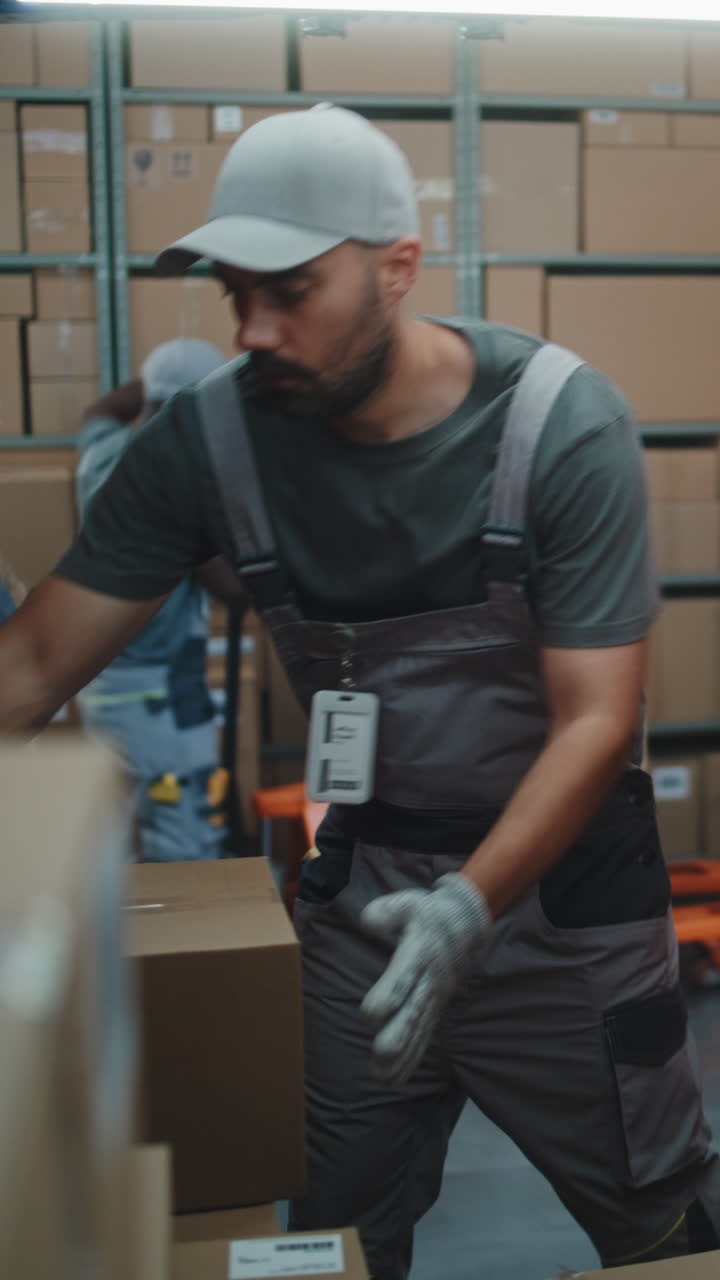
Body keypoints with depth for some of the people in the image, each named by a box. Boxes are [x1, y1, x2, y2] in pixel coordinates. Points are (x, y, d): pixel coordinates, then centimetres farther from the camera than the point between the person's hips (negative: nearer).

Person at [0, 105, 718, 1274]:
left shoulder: (564, 426, -18)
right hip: (356, 896, 3)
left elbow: (597, 719, -19)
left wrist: (472, 904, -33)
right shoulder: (209, 435, -11)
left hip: (562, 890, -2)